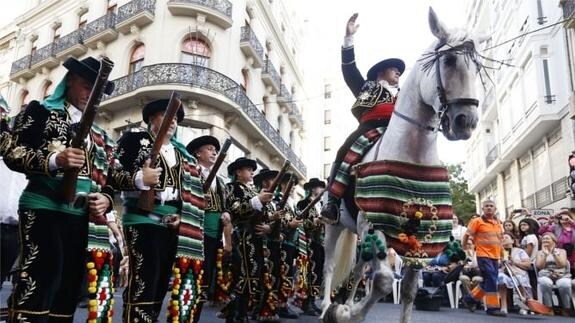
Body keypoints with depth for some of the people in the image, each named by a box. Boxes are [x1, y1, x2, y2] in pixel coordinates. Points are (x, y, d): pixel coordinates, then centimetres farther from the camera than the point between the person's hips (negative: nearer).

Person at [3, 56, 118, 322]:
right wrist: (53, 160, -20)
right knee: (41, 277, -14)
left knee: (69, 284, 7)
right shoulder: (41, 111, 6)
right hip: (44, 208, -5)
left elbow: (109, 178, 18)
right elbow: (12, 153, -4)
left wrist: (106, 199, -3)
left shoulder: (100, 135, 20)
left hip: (79, 216, 6)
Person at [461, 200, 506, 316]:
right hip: (483, 255, -7)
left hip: (495, 256, 7)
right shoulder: (477, 221, -7)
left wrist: (502, 255, 20)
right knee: (491, 281, -10)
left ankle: (470, 299, 24)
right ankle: (493, 307, -2)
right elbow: (466, 235, -4)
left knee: (488, 282, 10)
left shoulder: (498, 223, 13)